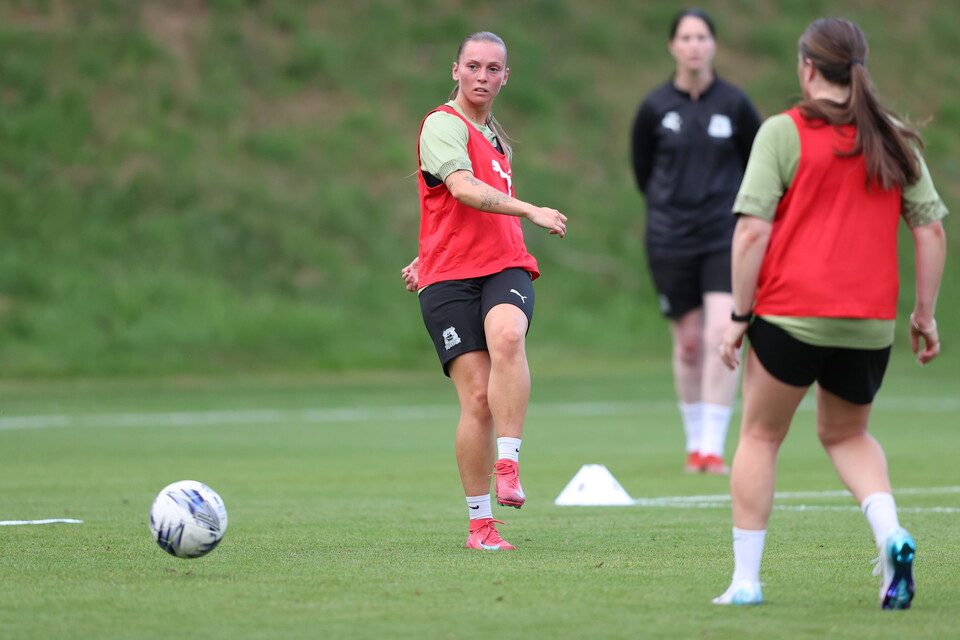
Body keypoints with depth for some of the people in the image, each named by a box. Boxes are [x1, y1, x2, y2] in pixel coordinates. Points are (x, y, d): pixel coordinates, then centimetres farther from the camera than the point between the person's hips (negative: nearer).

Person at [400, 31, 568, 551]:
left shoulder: (495, 139, 21)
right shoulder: (444, 124, -2)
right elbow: (462, 189, -20)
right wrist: (529, 210, -29)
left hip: (505, 269, 4)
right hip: (449, 279, -4)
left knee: (507, 337, -31)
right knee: (477, 397, -12)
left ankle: (507, 467, -33)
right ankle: (480, 524, -3)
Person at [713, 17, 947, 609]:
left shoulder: (783, 133, -5)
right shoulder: (894, 138, 7)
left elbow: (752, 231, -10)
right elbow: (931, 231, 7)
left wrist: (739, 315, -4)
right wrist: (925, 315, 14)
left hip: (791, 316, -4)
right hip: (870, 324, 4)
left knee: (760, 435, 13)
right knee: (847, 435, 23)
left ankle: (745, 579, 10)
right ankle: (891, 535, -3)